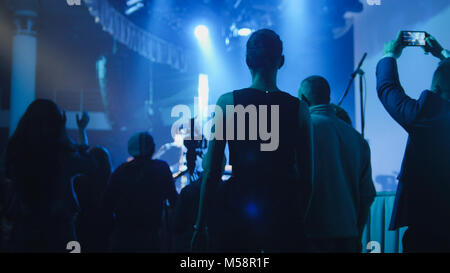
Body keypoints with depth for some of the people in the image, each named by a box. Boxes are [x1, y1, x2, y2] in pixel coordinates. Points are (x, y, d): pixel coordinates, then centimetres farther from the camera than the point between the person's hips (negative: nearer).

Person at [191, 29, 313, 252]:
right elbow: (307, 176, 3)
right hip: (285, 214, 1)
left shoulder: (228, 103, -3)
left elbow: (211, 171, -3)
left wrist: (200, 226, 4)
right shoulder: (299, 109, 0)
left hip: (238, 211, -1)